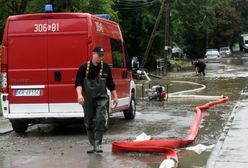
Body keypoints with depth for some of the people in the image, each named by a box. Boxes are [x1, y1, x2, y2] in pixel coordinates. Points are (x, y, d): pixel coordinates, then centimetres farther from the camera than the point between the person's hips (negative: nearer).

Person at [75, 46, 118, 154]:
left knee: (100, 120, -14)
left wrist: (115, 96, 11)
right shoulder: (84, 67, -3)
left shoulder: (106, 68, 4)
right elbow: (78, 83, -5)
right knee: (89, 122, 6)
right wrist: (80, 95, -20)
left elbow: (110, 84, 12)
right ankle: (92, 144, 19)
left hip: (101, 98, 0)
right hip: (88, 99, 0)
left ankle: (98, 144, -10)